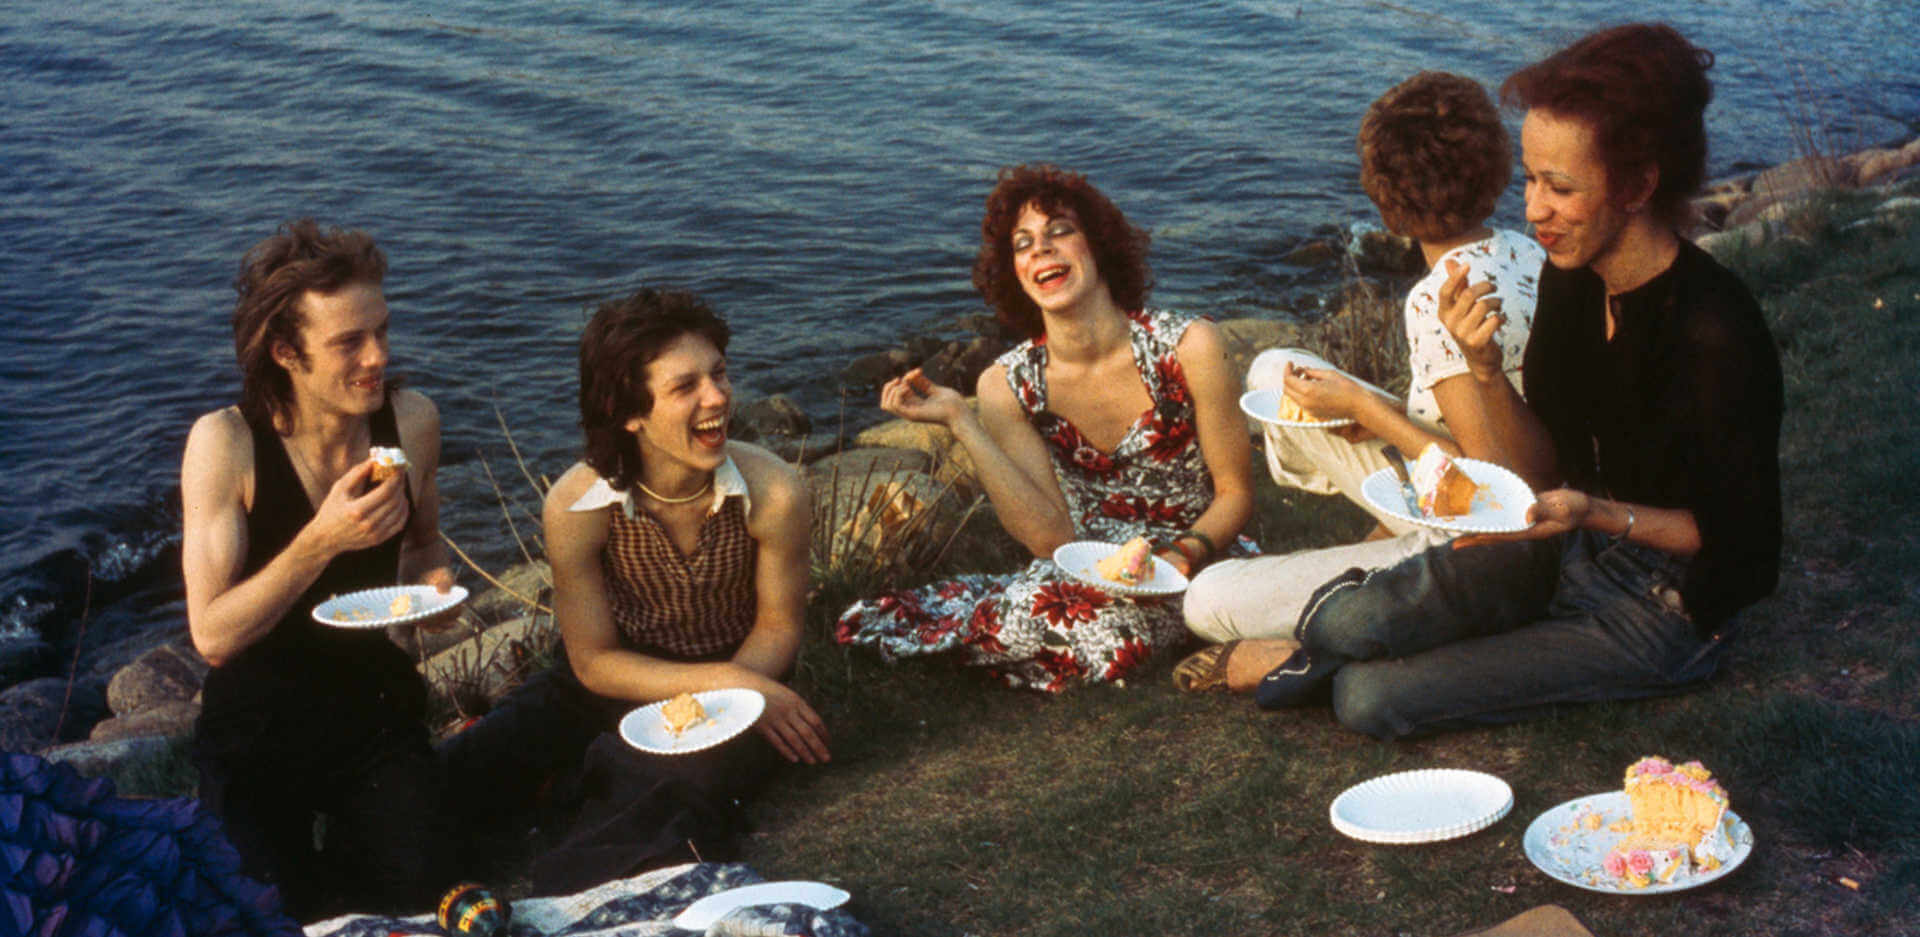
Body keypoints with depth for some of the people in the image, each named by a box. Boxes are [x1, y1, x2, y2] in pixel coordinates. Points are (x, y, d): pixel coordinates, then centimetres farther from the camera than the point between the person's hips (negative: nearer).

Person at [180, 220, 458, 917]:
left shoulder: (412, 421, -6)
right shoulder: (225, 442, -18)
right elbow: (213, 637, -23)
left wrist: (432, 580, -7)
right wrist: (322, 540, -34)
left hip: (376, 706, 3)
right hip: (258, 723, -2)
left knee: (415, 891, -16)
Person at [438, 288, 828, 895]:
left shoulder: (773, 495, -22)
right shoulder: (577, 505, -22)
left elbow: (778, 626, -5)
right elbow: (595, 662, -12)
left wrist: (740, 694, -26)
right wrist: (726, 681, -24)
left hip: (736, 683, -1)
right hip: (618, 684, 1)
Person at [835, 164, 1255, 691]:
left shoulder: (1185, 347, -12)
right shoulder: (1008, 385, -6)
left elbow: (1235, 493, -4)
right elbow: (1053, 539, -15)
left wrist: (1186, 553, -25)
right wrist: (960, 422, -18)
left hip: (1189, 570, -2)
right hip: (1090, 571, 2)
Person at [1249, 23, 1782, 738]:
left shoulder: (1714, 334, -29)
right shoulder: (1569, 277, -7)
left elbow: (1728, 533, -18)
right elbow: (1548, 456, -1)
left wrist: (1598, 514, -33)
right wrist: (1486, 368, -18)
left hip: (1666, 606, -6)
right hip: (1578, 542, 6)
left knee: (1369, 699, -16)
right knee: (1346, 623, -19)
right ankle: (1326, 634, 14)